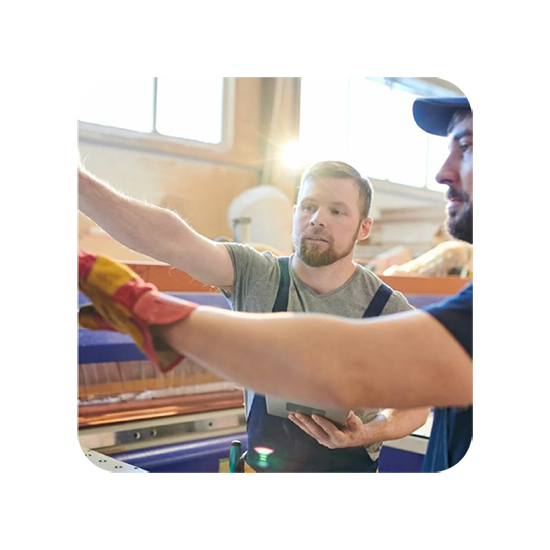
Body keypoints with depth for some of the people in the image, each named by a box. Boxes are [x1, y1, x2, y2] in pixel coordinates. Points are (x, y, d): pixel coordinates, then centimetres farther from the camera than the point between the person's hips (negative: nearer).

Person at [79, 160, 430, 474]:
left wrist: (366, 435, -23)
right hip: (260, 462, 1)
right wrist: (82, 183, -41)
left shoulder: (390, 311, -14)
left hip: (351, 464, -1)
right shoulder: (253, 276, -12)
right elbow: (171, 240, -28)